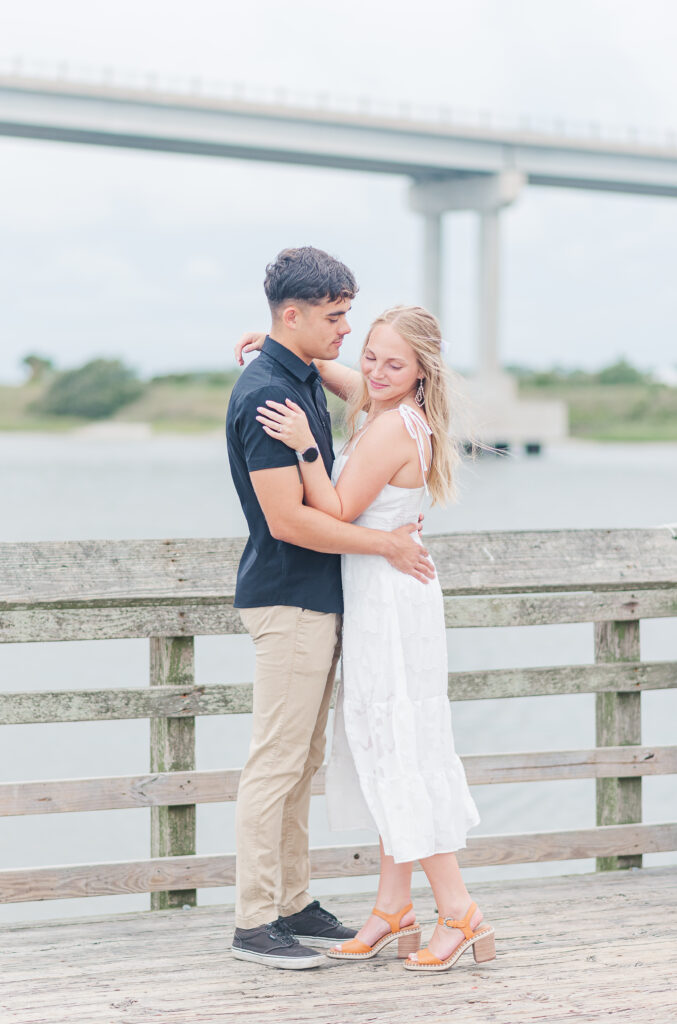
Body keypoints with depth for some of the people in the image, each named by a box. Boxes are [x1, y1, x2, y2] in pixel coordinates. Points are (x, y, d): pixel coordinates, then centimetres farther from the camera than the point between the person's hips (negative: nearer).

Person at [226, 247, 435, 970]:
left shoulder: (304, 380, 12)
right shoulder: (265, 394, -19)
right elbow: (288, 519, -23)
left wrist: (392, 523, 15)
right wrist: (385, 544, -16)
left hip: (318, 598, 10)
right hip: (288, 600, -10)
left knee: (301, 762, 14)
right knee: (276, 763, -5)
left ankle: (292, 904, 21)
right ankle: (254, 921, 1)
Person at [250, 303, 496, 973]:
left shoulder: (390, 430, -20)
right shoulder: (401, 413, 9)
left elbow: (335, 515, -18)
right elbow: (344, 379, 27)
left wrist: (304, 446, -24)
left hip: (388, 602, -10)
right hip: (384, 598, 10)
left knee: (399, 754, -6)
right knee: (384, 749, 12)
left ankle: (459, 914, -3)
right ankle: (393, 910, 18)